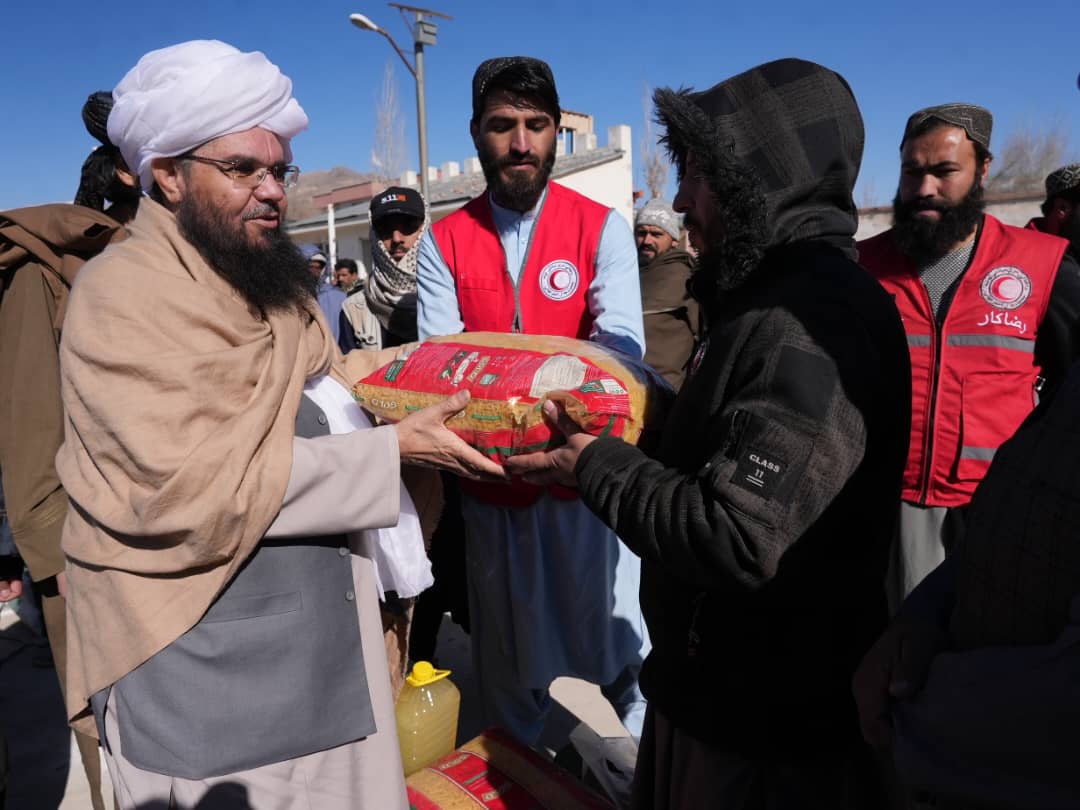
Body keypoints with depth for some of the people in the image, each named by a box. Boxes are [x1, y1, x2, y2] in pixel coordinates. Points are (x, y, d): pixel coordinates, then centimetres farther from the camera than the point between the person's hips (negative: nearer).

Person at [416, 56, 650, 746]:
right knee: (507, 649, 16)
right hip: (490, 474, 2)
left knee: (613, 635, 8)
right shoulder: (444, 243, 4)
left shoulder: (602, 228, -3)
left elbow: (622, 344, -16)